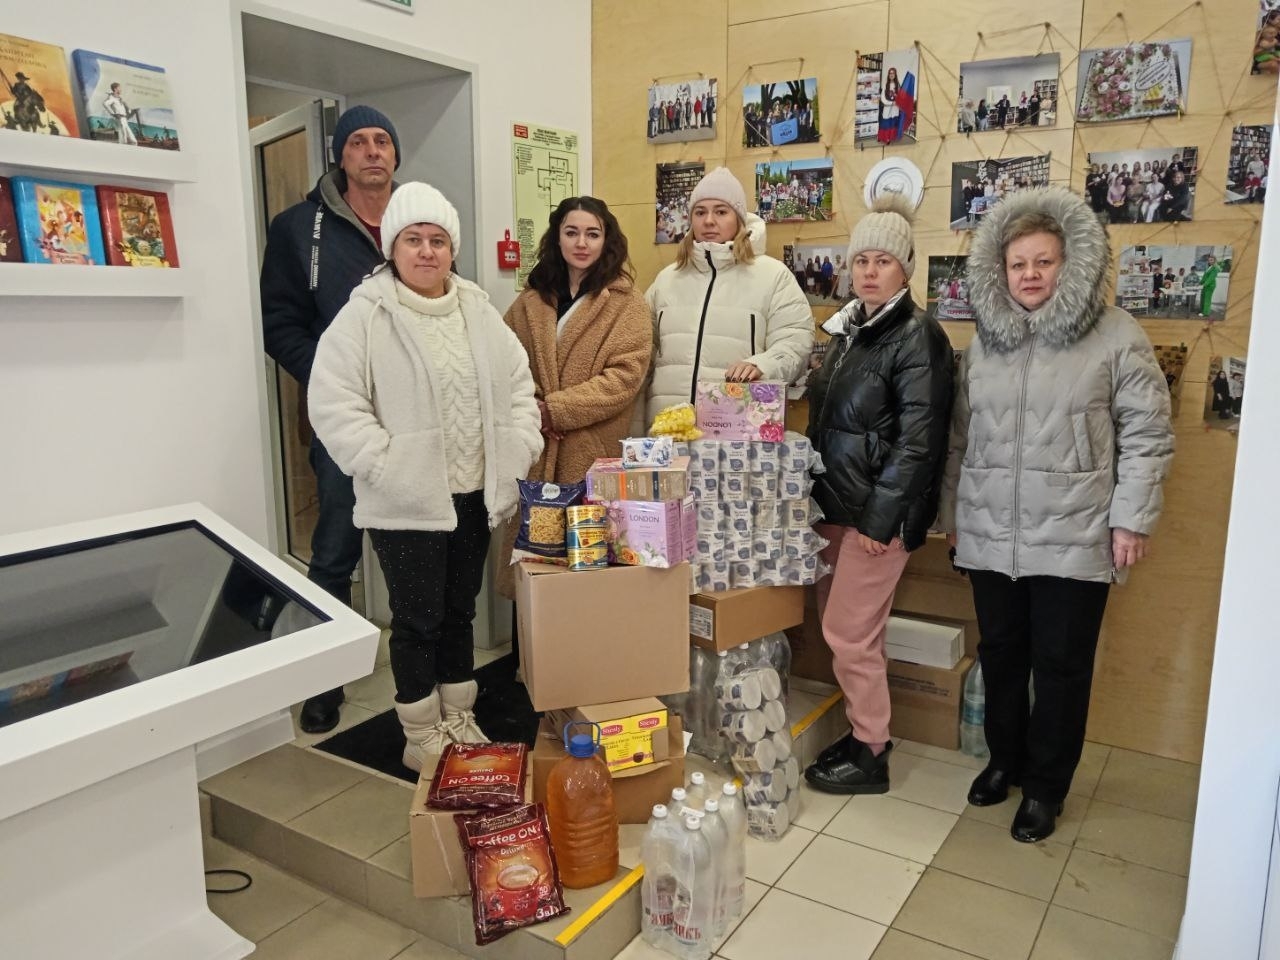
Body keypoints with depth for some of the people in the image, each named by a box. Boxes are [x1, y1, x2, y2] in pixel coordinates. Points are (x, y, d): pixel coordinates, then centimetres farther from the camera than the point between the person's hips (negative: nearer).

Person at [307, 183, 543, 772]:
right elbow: (334, 404, -14)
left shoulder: (478, 311, 8)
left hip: (474, 495, 5)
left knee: (459, 611, 17)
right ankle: (421, 735, 23)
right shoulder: (365, 315, -9)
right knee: (418, 619, 5)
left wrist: (518, 453, 2)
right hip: (407, 501, -5)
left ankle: (458, 718, 34)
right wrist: (387, 467, -19)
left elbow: (517, 386, 13)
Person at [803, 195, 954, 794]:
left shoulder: (918, 336, -12)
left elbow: (917, 440, -17)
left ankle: (870, 756, 15)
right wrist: (818, 497, 15)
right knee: (842, 628, 14)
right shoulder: (849, 329, 13)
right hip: (835, 505, 8)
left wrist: (880, 519, -19)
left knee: (850, 635, -2)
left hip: (877, 513, -8)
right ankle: (861, 732, 31)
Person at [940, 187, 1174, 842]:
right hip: (991, 535, 4)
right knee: (1000, 653, 15)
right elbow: (961, 436, 13)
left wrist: (1131, 519, -9)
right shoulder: (984, 339, 9)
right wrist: (950, 509, 14)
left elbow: (1146, 436, -5)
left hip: (1073, 538, -4)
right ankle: (1005, 760, 35)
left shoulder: (1116, 336, -4)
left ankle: (1046, 787, 25)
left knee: (1061, 664, 7)